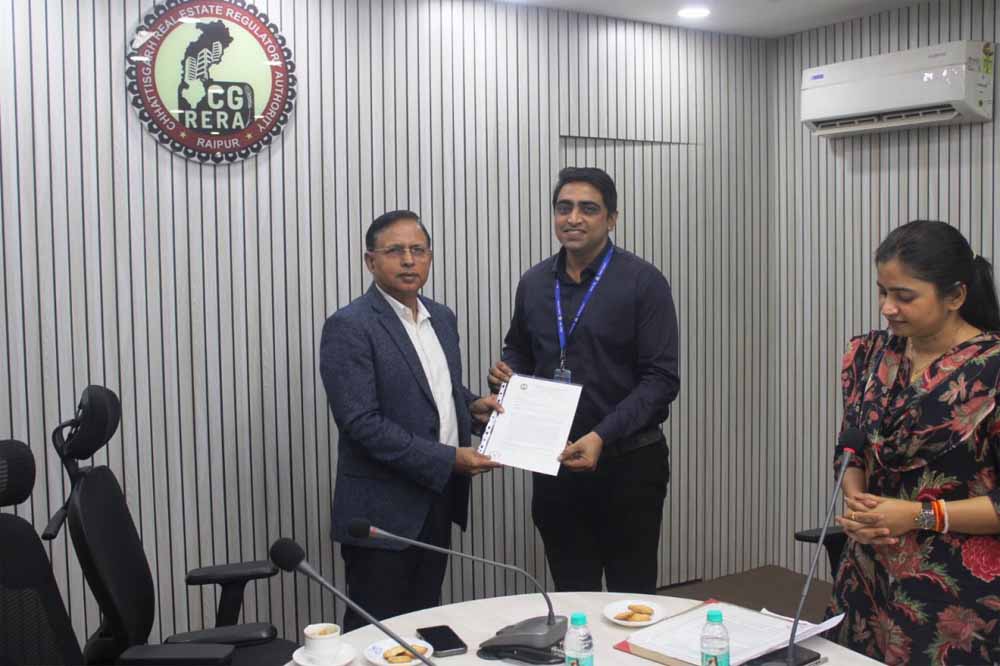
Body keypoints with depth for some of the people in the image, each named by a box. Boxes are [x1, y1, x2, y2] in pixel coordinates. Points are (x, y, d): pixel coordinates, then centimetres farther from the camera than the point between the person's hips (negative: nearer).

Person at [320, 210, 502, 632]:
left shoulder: (442, 318, 10)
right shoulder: (349, 327, -14)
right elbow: (361, 422, -21)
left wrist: (470, 404, 2)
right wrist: (448, 459, -21)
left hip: (439, 498, 7)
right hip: (382, 510, -7)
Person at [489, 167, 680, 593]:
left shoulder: (642, 282, -8)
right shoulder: (534, 283, 6)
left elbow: (661, 379, -12)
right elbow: (519, 350, 21)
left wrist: (602, 437, -23)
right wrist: (505, 370, -3)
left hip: (627, 464, -4)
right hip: (554, 464, 4)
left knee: (632, 597, 6)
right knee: (570, 596, 14)